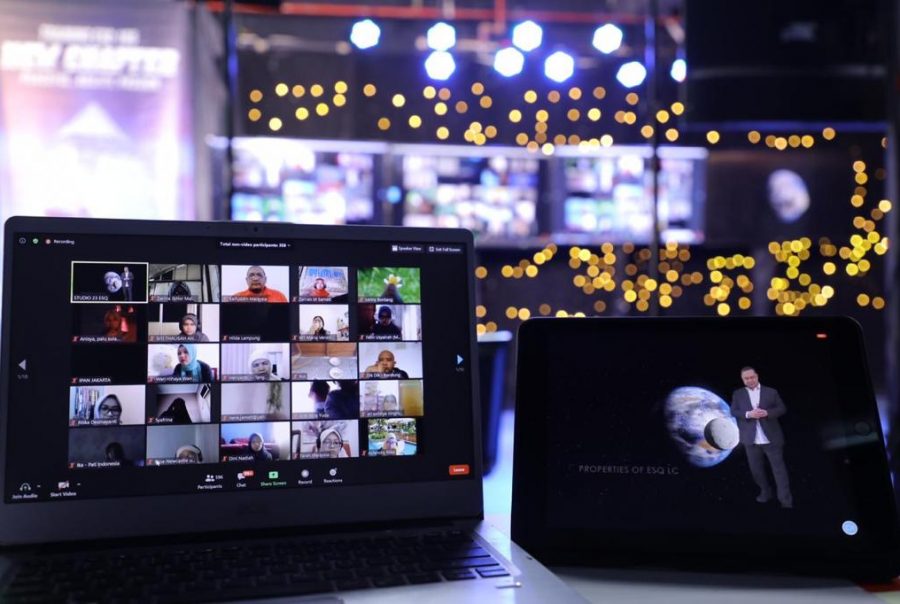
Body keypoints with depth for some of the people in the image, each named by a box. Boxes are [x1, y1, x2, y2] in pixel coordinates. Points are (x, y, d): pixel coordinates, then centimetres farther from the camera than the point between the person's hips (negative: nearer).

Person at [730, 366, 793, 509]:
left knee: (779, 468, -1)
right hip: (751, 439, 2)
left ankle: (785, 500, 3)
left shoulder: (771, 392, 4)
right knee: (756, 469, 11)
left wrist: (766, 412, -17)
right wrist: (748, 414, -19)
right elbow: (733, 411, 0)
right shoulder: (738, 394, 7)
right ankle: (765, 491, 31)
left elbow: (782, 409, 0)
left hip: (771, 438, -2)